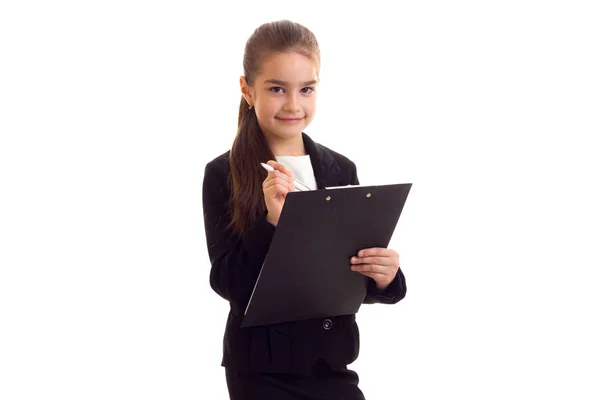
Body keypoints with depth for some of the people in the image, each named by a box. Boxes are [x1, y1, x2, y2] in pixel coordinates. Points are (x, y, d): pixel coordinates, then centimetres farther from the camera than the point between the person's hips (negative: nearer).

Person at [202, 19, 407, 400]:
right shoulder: (223, 175, -7)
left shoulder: (341, 170, 3)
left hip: (332, 359, 3)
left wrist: (384, 278, -16)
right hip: (261, 367, -3)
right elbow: (226, 282, -11)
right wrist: (272, 223, -24)